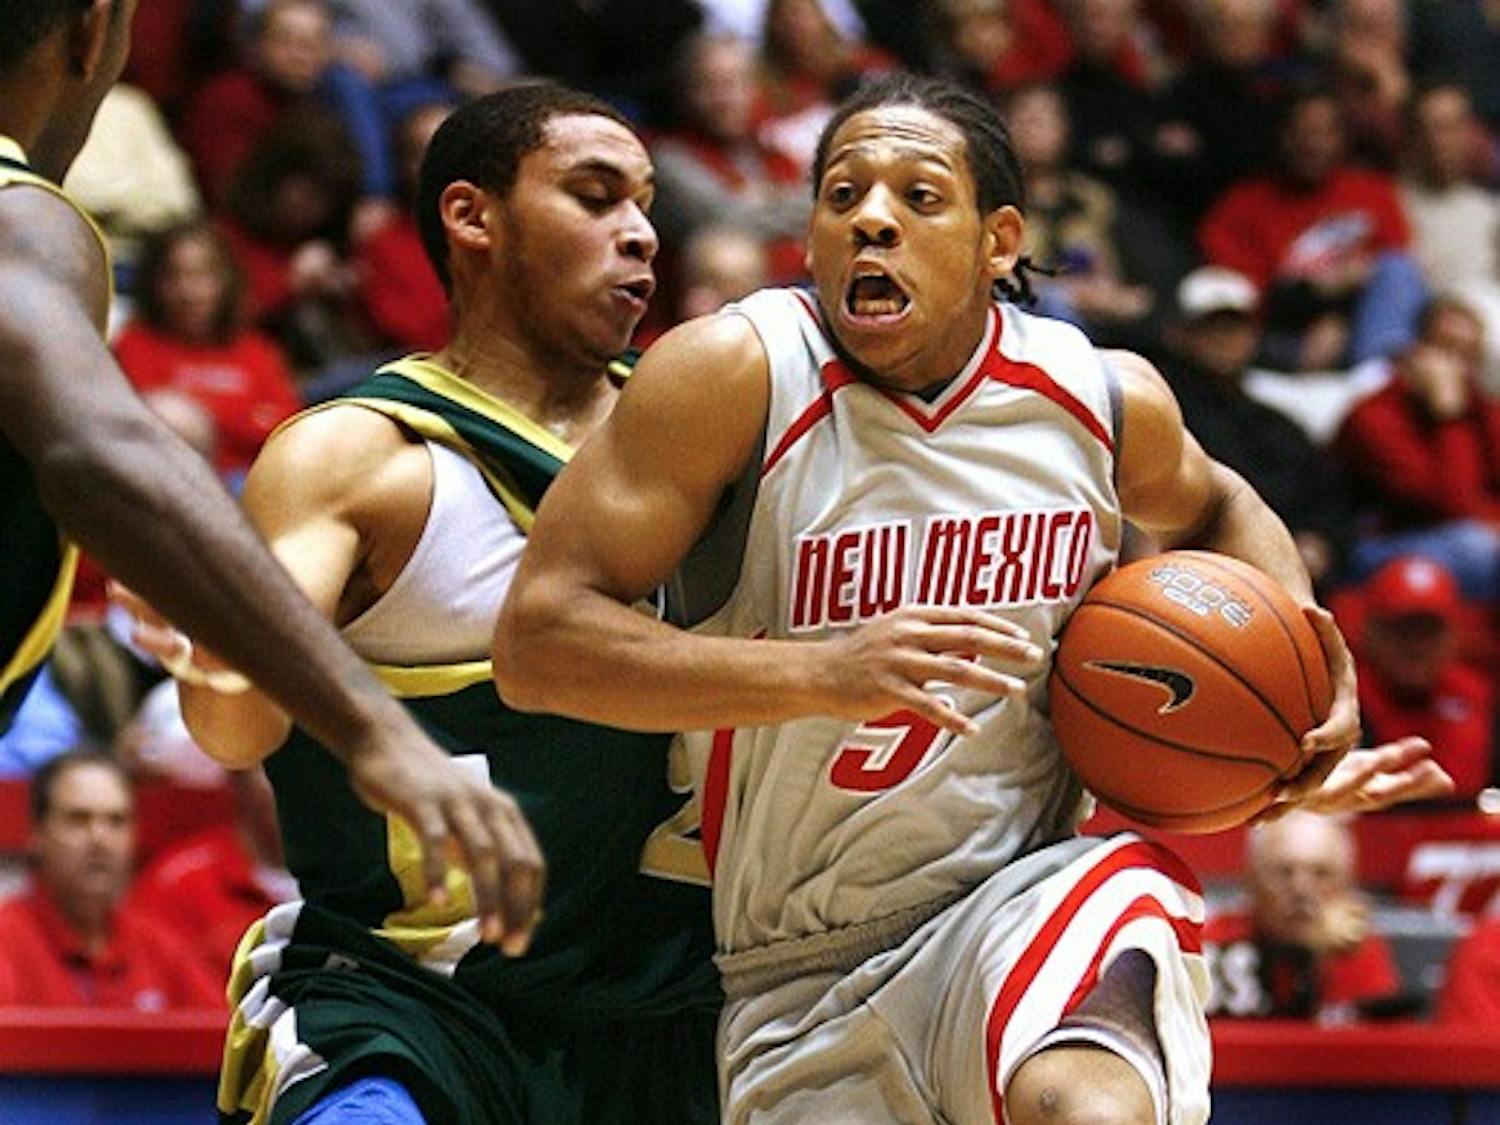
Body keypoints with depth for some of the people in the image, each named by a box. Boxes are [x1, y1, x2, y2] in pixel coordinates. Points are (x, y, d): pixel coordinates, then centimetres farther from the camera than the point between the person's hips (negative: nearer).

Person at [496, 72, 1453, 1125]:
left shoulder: (1105, 397, 1)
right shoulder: (735, 376, -11)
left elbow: (1213, 509, 26)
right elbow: (536, 638, -18)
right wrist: (821, 671, -29)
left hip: (1023, 903, 0)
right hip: (801, 990, 0)